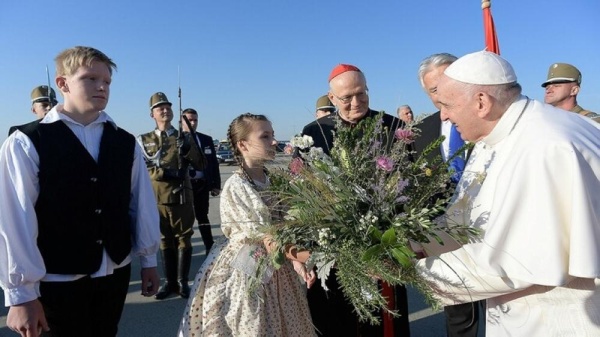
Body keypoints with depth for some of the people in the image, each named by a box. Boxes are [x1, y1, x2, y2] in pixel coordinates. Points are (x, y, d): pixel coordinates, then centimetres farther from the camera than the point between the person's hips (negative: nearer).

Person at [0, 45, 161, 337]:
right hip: (58, 280, -4)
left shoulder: (125, 143, 3)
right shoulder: (26, 143, -10)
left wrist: (148, 260, 8)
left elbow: (142, 202, 5)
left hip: (115, 273, 4)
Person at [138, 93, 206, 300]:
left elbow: (201, 165, 3)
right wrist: (164, 173, -17)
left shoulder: (183, 137, 8)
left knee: (184, 239, 5)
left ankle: (182, 282, 17)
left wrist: (187, 148, -14)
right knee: (165, 241, 10)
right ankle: (170, 282, 21)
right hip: (157, 198, 0)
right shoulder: (144, 140, 5)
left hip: (182, 196, 0)